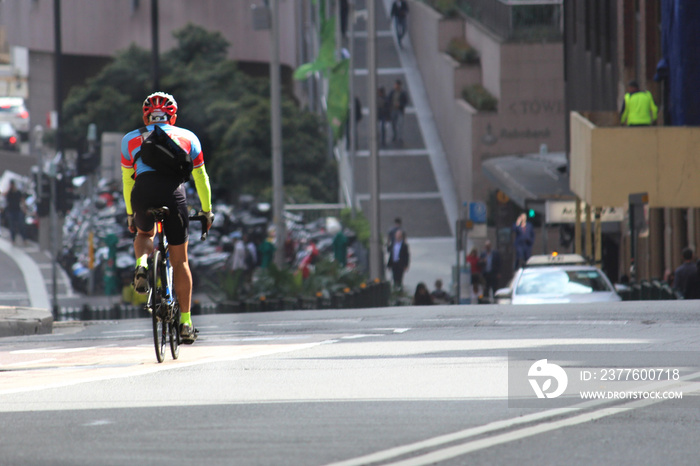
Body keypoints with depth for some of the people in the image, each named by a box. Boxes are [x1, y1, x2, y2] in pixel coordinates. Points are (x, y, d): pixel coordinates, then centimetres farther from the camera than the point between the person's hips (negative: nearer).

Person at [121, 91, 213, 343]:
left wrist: (130, 214, 42)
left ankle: (142, 264, -2)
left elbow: (127, 180, 32)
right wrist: (207, 211, 42)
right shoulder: (187, 137, 25)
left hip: (142, 191, 1)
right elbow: (200, 178, 31)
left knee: (144, 234, 33)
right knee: (179, 260, 10)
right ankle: (186, 323, 10)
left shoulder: (130, 139, 26)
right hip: (173, 190, -1)